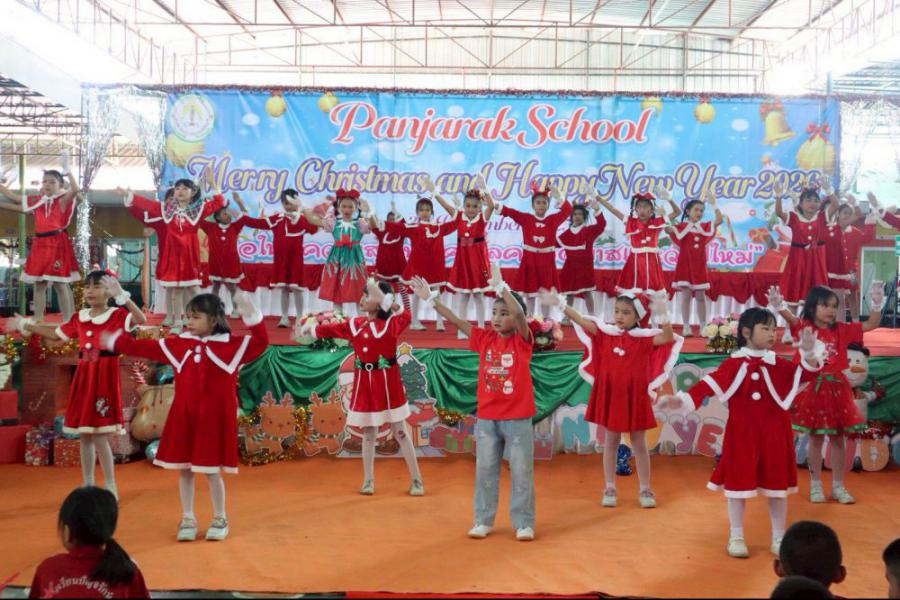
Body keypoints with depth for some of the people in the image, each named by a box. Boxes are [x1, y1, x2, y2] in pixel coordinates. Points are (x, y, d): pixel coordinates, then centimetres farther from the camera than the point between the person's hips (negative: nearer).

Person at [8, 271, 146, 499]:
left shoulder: (118, 315, -8)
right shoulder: (79, 318, 11)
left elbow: (141, 319, -29)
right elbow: (56, 334, 27)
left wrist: (122, 295, -36)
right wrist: (25, 325, 31)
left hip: (105, 379, -7)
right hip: (83, 379, 7)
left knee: (100, 437, -8)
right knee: (84, 436, 11)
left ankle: (110, 488, 4)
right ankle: (88, 486, 22)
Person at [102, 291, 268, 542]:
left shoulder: (231, 344, -6)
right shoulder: (179, 343, 7)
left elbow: (260, 343, -17)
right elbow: (145, 348, 13)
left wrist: (250, 315, -27)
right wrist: (115, 342, 16)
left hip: (214, 417, -4)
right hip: (184, 416, 4)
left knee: (212, 469, 2)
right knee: (183, 468, 9)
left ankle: (220, 519, 20)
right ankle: (187, 519, 23)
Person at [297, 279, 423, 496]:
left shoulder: (391, 324, -11)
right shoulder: (354, 324, 5)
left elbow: (405, 317, -31)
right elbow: (331, 329, 13)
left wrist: (384, 299, -34)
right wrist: (308, 330, 12)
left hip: (387, 383, -5)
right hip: (364, 383, 5)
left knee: (400, 432, 0)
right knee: (368, 432, 11)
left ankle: (416, 480, 8)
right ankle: (368, 481, 21)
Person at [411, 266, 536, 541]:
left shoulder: (522, 341, -7)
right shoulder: (485, 339, 5)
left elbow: (519, 314, -25)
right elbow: (456, 320, 2)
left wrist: (500, 286, -34)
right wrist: (430, 298, -4)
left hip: (518, 419, -4)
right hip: (486, 418, 4)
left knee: (521, 472, 4)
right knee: (485, 470, 10)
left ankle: (524, 524, 14)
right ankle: (483, 521, 21)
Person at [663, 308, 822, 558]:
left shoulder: (779, 365, 4)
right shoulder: (733, 364, -3)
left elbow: (806, 374, -6)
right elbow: (710, 383, -10)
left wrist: (809, 352, -24)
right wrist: (684, 399, -22)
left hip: (774, 435, 2)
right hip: (742, 434, -2)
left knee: (777, 485, 9)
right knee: (738, 483, 4)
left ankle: (779, 538, 24)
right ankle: (736, 537, 18)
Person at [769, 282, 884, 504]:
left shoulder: (842, 330, 6)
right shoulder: (805, 327, -6)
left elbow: (871, 325, 6)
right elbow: (791, 318, -26)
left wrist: (877, 305, -10)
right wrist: (779, 306, -48)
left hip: (836, 388, 3)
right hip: (813, 388, -3)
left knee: (837, 438, 9)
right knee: (816, 438, 6)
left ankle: (838, 486, 19)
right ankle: (815, 485, 17)